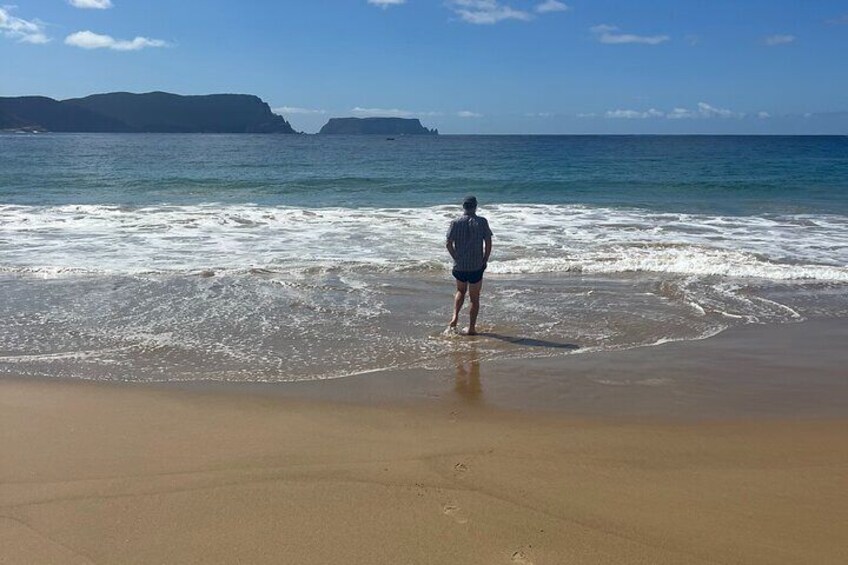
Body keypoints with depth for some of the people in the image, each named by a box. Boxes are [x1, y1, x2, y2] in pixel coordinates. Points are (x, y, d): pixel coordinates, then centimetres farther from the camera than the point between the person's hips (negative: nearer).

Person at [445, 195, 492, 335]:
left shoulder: (456, 223, -3)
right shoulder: (482, 222, -6)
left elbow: (449, 244, -5)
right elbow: (488, 243, -6)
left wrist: (456, 259, 6)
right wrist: (485, 261, 4)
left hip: (459, 266, 2)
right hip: (476, 266, -2)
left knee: (461, 291, 25)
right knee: (475, 298, 9)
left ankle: (455, 317, 6)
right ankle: (471, 328, 11)